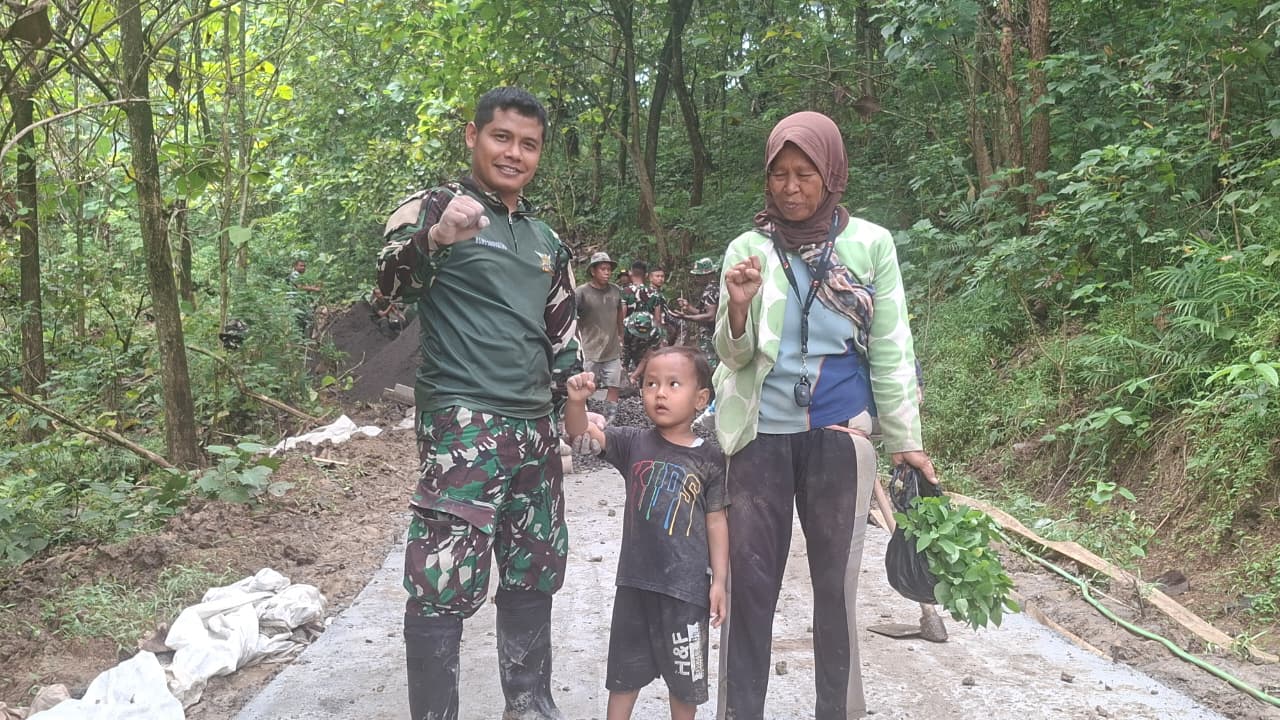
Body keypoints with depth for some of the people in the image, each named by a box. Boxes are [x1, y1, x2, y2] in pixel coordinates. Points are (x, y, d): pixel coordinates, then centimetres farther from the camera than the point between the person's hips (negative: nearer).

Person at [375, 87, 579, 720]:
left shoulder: (545, 239, 18)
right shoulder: (434, 207, -1)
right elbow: (391, 280, -20)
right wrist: (434, 238, -39)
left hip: (535, 427, 7)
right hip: (461, 424, -7)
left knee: (534, 577, 14)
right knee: (443, 589, -9)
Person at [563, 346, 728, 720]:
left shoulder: (710, 459, -5)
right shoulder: (634, 443, -1)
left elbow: (716, 522, 0)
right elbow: (580, 432, -9)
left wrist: (719, 581, -1)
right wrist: (577, 401, -29)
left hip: (687, 586, -1)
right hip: (635, 579, 2)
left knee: (685, 676, 14)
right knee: (625, 670, 17)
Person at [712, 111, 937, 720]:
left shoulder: (871, 244, 1)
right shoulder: (748, 248, 3)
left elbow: (890, 350, 3)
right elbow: (733, 355, 3)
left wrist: (906, 439, 1)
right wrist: (739, 308, -17)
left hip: (839, 433, -1)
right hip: (761, 432, 1)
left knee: (836, 578, 8)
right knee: (749, 578, 4)